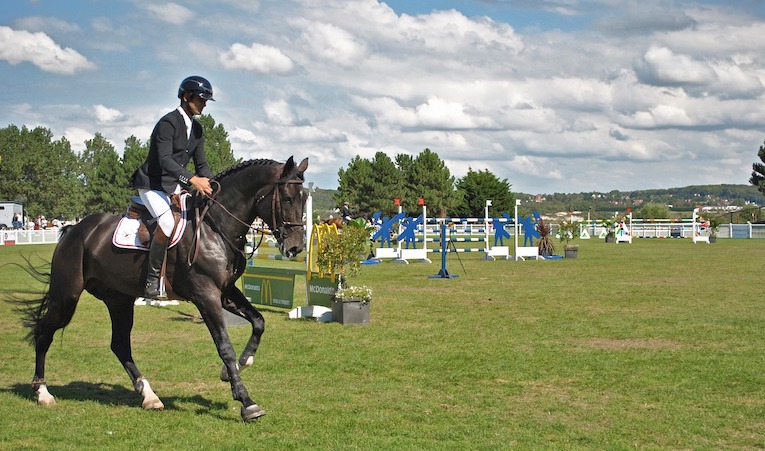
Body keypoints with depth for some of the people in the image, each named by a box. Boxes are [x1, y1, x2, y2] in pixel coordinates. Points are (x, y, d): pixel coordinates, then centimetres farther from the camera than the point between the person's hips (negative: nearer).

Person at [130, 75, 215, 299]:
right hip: (152, 185, -9)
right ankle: (152, 282, -24)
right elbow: (165, 159, -28)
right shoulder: (168, 123, -17)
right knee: (167, 222, -31)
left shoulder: (196, 129, 10)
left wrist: (210, 184, -8)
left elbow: (201, 163, 12)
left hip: (175, 186, 9)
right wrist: (192, 179, -40)